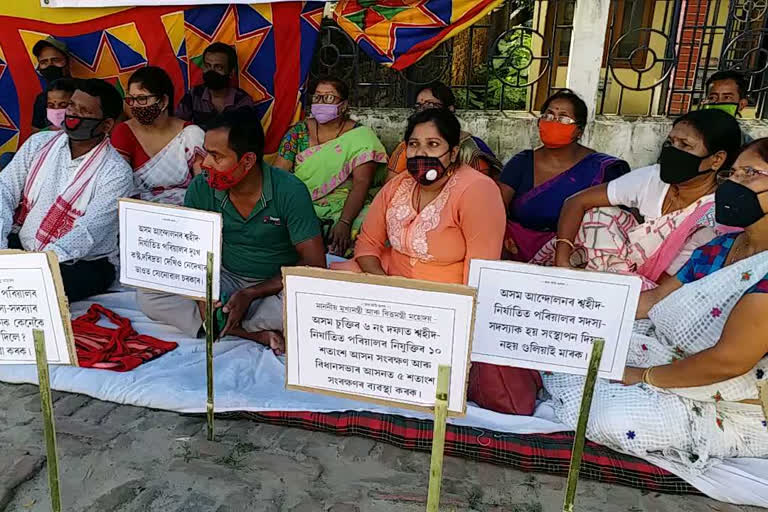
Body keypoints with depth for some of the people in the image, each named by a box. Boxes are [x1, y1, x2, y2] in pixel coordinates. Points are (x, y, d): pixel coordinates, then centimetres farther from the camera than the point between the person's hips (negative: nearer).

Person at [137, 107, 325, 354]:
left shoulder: (289, 191, -18)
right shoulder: (201, 188, -6)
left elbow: (314, 264, -18)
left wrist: (251, 294, -23)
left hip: (276, 286, -4)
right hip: (227, 280, 4)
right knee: (148, 293, -18)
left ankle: (221, 323, -16)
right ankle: (257, 334, -23)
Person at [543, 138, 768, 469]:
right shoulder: (722, 246, 5)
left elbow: (728, 360, -30)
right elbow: (658, 299, 7)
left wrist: (644, 376, -18)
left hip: (728, 412, -7)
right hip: (671, 357, 8)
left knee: (616, 418, -30)